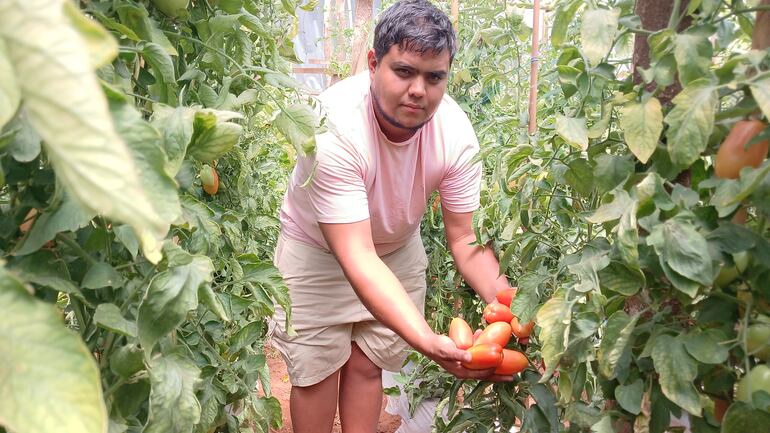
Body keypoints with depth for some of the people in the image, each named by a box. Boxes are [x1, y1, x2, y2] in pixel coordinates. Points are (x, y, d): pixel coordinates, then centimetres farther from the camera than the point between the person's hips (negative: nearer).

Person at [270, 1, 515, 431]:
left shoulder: (455, 132, -24)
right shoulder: (333, 126, -37)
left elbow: (467, 238, -17)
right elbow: (356, 256, -40)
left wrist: (506, 301, -36)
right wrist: (426, 340, -49)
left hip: (399, 248, 3)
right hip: (319, 251, -3)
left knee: (367, 365, 12)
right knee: (316, 373, 6)